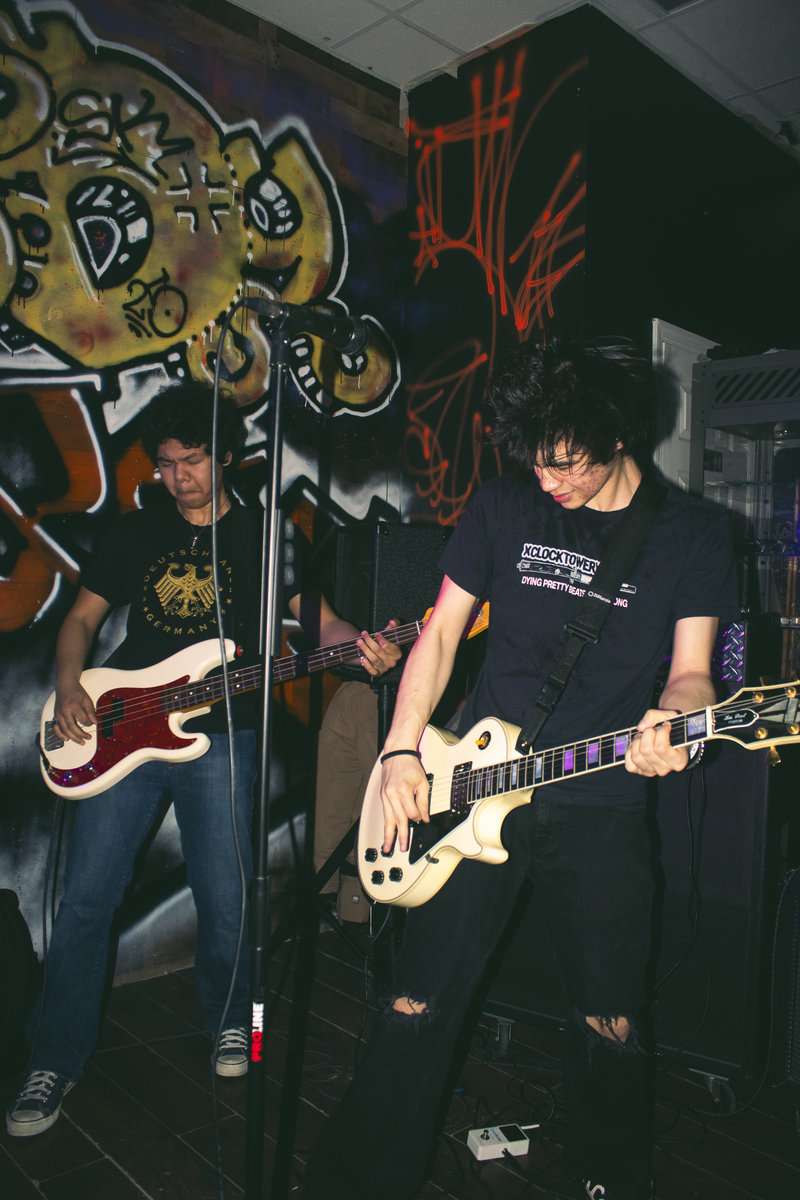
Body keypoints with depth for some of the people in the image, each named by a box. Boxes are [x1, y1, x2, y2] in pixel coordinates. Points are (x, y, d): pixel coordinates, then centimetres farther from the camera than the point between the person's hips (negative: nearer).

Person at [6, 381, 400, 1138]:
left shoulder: (261, 536, 6)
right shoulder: (134, 533, 13)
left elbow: (317, 618, -1)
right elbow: (82, 617, 14)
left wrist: (360, 649, -23)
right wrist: (69, 686, -5)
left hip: (220, 733, -2)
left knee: (225, 902, 1)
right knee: (86, 896, -1)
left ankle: (228, 1019, 29)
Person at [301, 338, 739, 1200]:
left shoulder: (692, 531, -1)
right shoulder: (502, 504, 1)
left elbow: (691, 669, -1)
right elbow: (441, 632, 4)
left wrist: (668, 721, -25)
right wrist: (401, 753, -6)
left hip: (601, 804, 0)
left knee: (611, 1024, 12)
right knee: (419, 1007, 5)